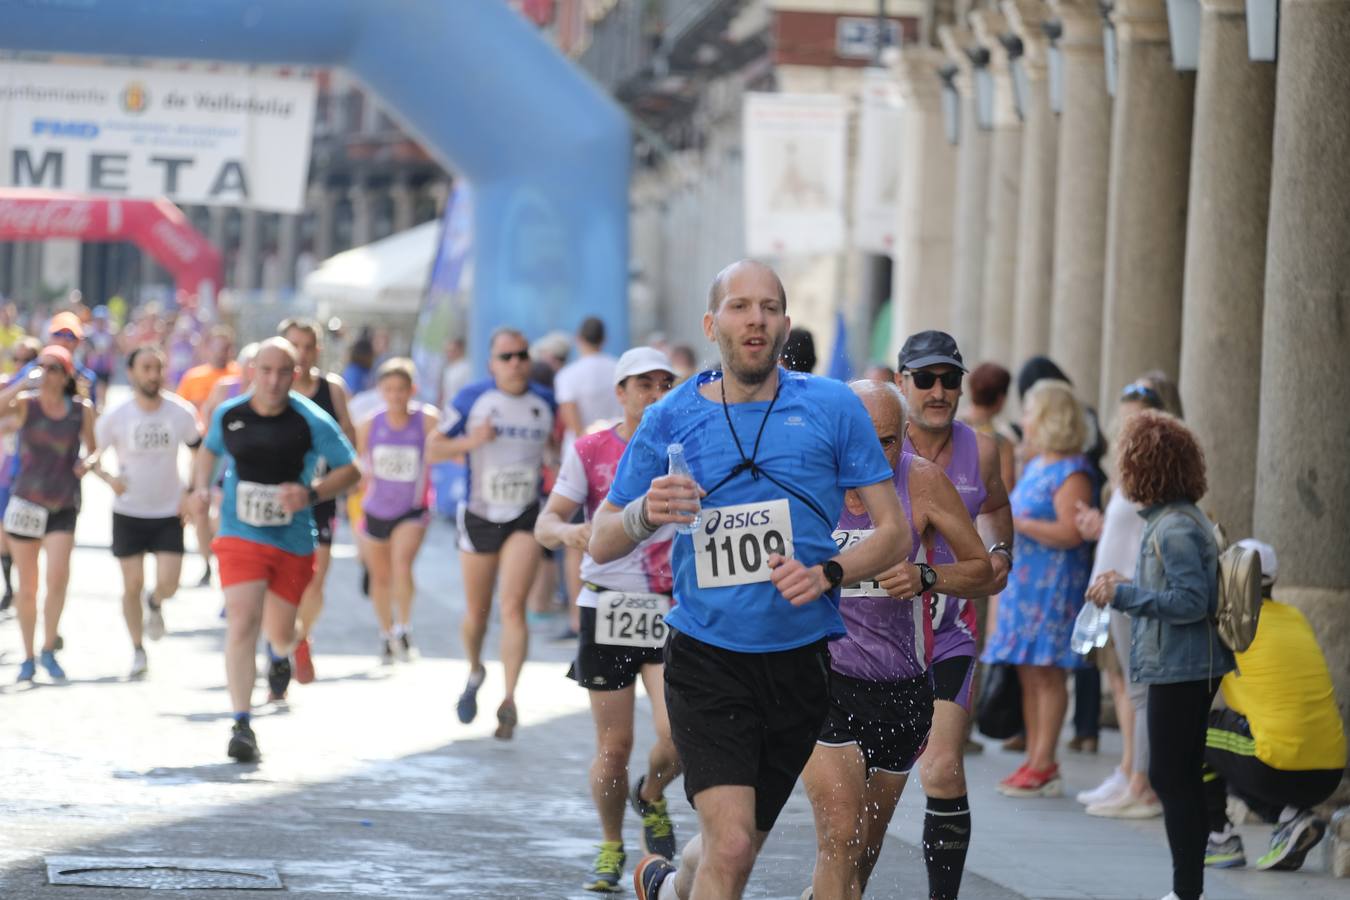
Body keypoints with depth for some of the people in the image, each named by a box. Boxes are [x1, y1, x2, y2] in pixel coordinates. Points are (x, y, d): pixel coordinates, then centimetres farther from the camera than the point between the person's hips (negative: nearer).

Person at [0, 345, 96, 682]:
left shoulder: (82, 410, -1)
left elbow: (93, 449, 10)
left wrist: (87, 462, -11)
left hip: (63, 506, 0)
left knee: (58, 578, -16)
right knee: (27, 586, 7)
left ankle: (49, 650, 1)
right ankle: (28, 657, 21)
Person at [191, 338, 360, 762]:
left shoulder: (312, 422, -10)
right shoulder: (228, 415, -2)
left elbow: (350, 470, -2)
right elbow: (209, 449, 20)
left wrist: (311, 493, -18)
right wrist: (201, 486, 2)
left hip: (294, 541, 0)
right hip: (240, 536, 0)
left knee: (280, 632, 12)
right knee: (242, 624, -17)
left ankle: (281, 653, 53)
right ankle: (241, 724, -12)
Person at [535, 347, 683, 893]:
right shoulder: (591, 452, 1)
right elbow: (545, 523, -1)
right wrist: (567, 530, -24)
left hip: (671, 612, 1)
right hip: (608, 610, -1)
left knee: (678, 733, -16)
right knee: (613, 747, 1)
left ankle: (651, 798, 18)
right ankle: (611, 848, 25)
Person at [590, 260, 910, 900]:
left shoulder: (832, 408, 1)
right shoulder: (670, 420, 1)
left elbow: (894, 533, 2)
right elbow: (601, 545, 7)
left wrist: (827, 574, -16)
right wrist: (645, 514, -15)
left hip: (800, 661, 2)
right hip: (706, 660, -2)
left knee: (740, 842, 16)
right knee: (731, 846, -18)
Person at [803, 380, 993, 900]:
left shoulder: (921, 481, -6)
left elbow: (982, 569, 1)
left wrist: (924, 578, -16)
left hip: (901, 685, 2)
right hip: (822, 676, -2)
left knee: (868, 846, 15)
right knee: (841, 835, -19)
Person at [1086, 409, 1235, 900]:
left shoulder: (1173, 528, -19)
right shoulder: (1187, 518, 12)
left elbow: (1191, 602, -23)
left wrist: (1124, 594, -17)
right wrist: (1128, 586, 16)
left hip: (1179, 670, -10)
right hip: (1190, 669, 10)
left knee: (1172, 779, -5)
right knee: (1182, 780, 15)